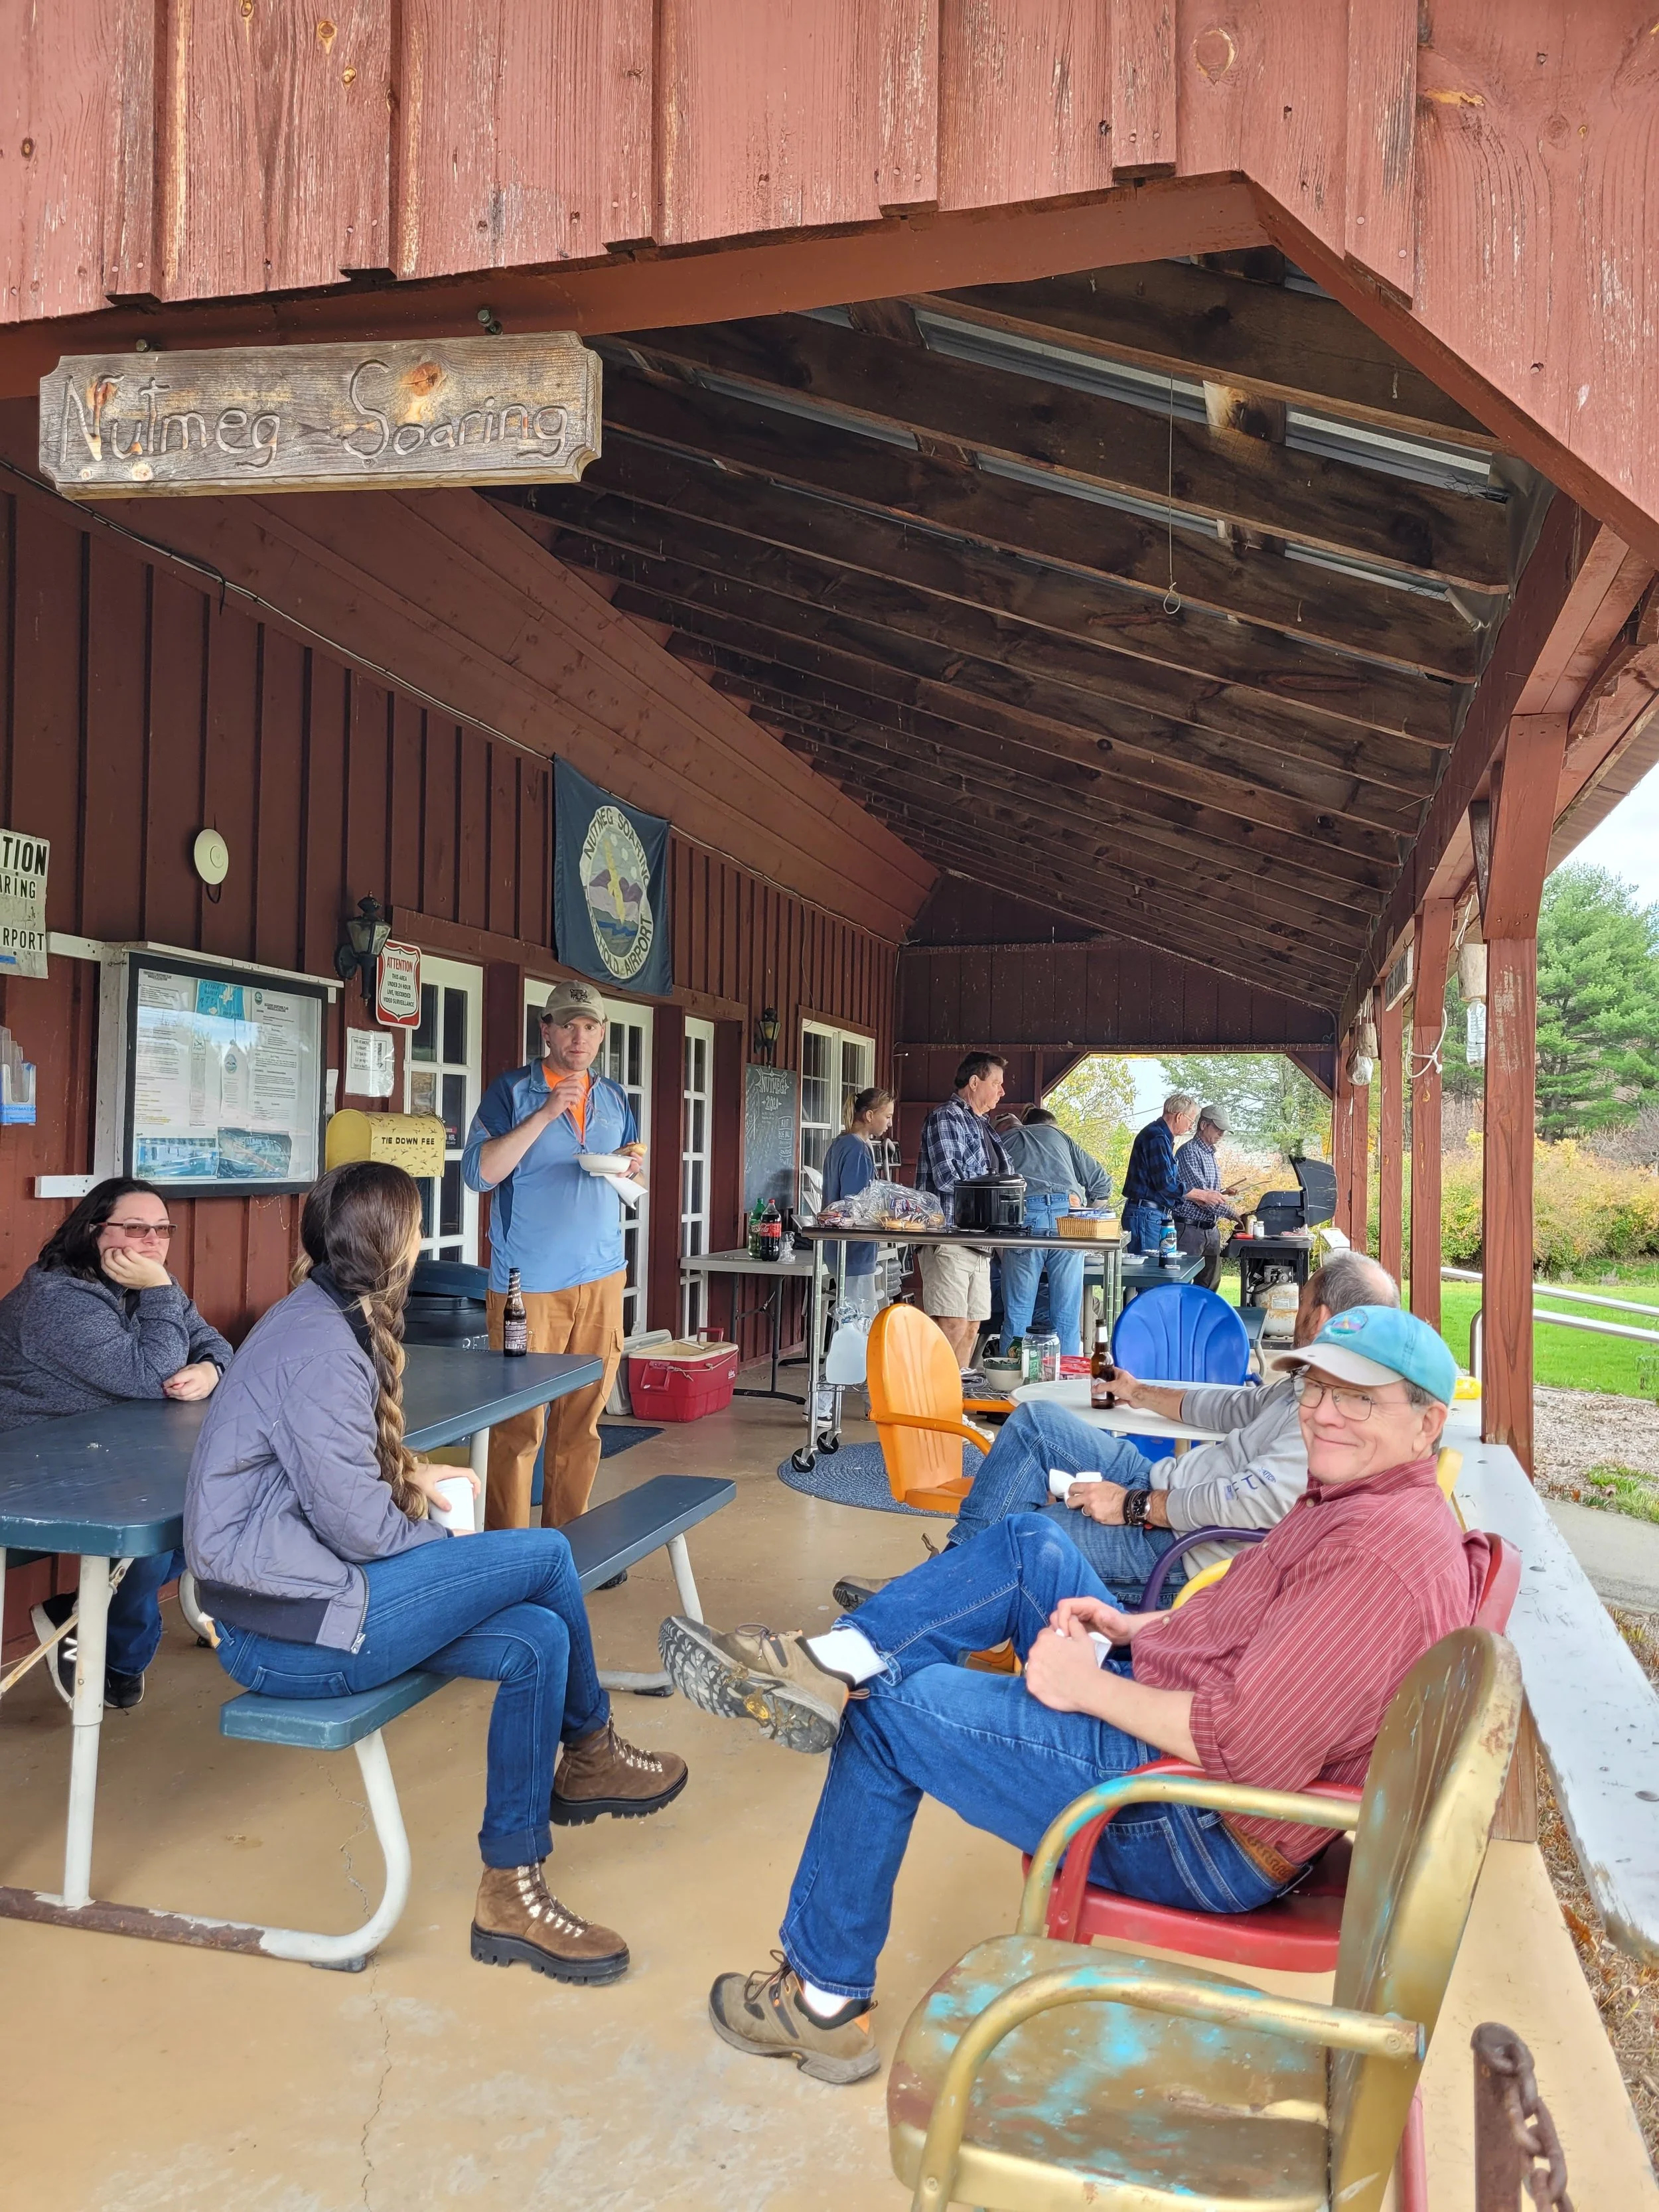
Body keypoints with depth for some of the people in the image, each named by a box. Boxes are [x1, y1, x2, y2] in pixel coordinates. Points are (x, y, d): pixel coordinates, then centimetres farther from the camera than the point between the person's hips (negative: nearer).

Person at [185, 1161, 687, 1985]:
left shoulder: (324, 1319, 11)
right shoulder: (320, 1346, -21)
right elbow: (358, 1525, -23)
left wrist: (406, 1474, 5)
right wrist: (440, 1538, -3)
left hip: (305, 1588, 10)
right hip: (287, 1627, -10)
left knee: (535, 1641, -3)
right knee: (543, 1554, -10)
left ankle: (511, 1892, 9)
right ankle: (589, 1750, 15)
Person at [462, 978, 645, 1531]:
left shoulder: (614, 1097, 14)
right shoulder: (511, 1091, -2)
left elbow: (634, 1184, 22)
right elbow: (478, 1173, -13)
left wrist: (634, 1168, -2)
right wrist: (543, 1115, -19)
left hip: (601, 1277, 5)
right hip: (529, 1282, -4)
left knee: (582, 1421, 8)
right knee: (518, 1425, -3)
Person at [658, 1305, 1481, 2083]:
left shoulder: (1385, 1555, -25)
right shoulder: (1352, 1498, 8)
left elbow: (1244, 1743, -31)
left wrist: (1090, 1687, -18)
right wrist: (1134, 1627, 5)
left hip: (1204, 1837, -10)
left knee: (890, 1710, -5)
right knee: (1029, 1546, 8)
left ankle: (825, 2000, 12)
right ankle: (833, 1663, -4)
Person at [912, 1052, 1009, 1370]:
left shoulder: (981, 1126, 23)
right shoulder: (946, 1118, -6)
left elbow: (996, 1175, 29)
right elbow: (949, 1177, -18)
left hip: (978, 1241, 9)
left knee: (971, 1327, 9)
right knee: (953, 1327, -13)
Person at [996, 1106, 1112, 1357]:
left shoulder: (1004, 1139, 26)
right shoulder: (1059, 1135, 27)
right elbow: (1102, 1181, 21)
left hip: (1025, 1216, -1)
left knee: (1017, 1316, 2)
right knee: (1067, 1316, 6)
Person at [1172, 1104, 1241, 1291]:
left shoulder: (1210, 1154, 18)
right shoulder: (1189, 1152, -12)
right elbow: (1198, 1194, -21)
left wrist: (1223, 1193, 8)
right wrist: (1231, 1213, -20)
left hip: (1211, 1229, 9)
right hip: (1190, 1228, -9)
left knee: (1210, 1285, 10)